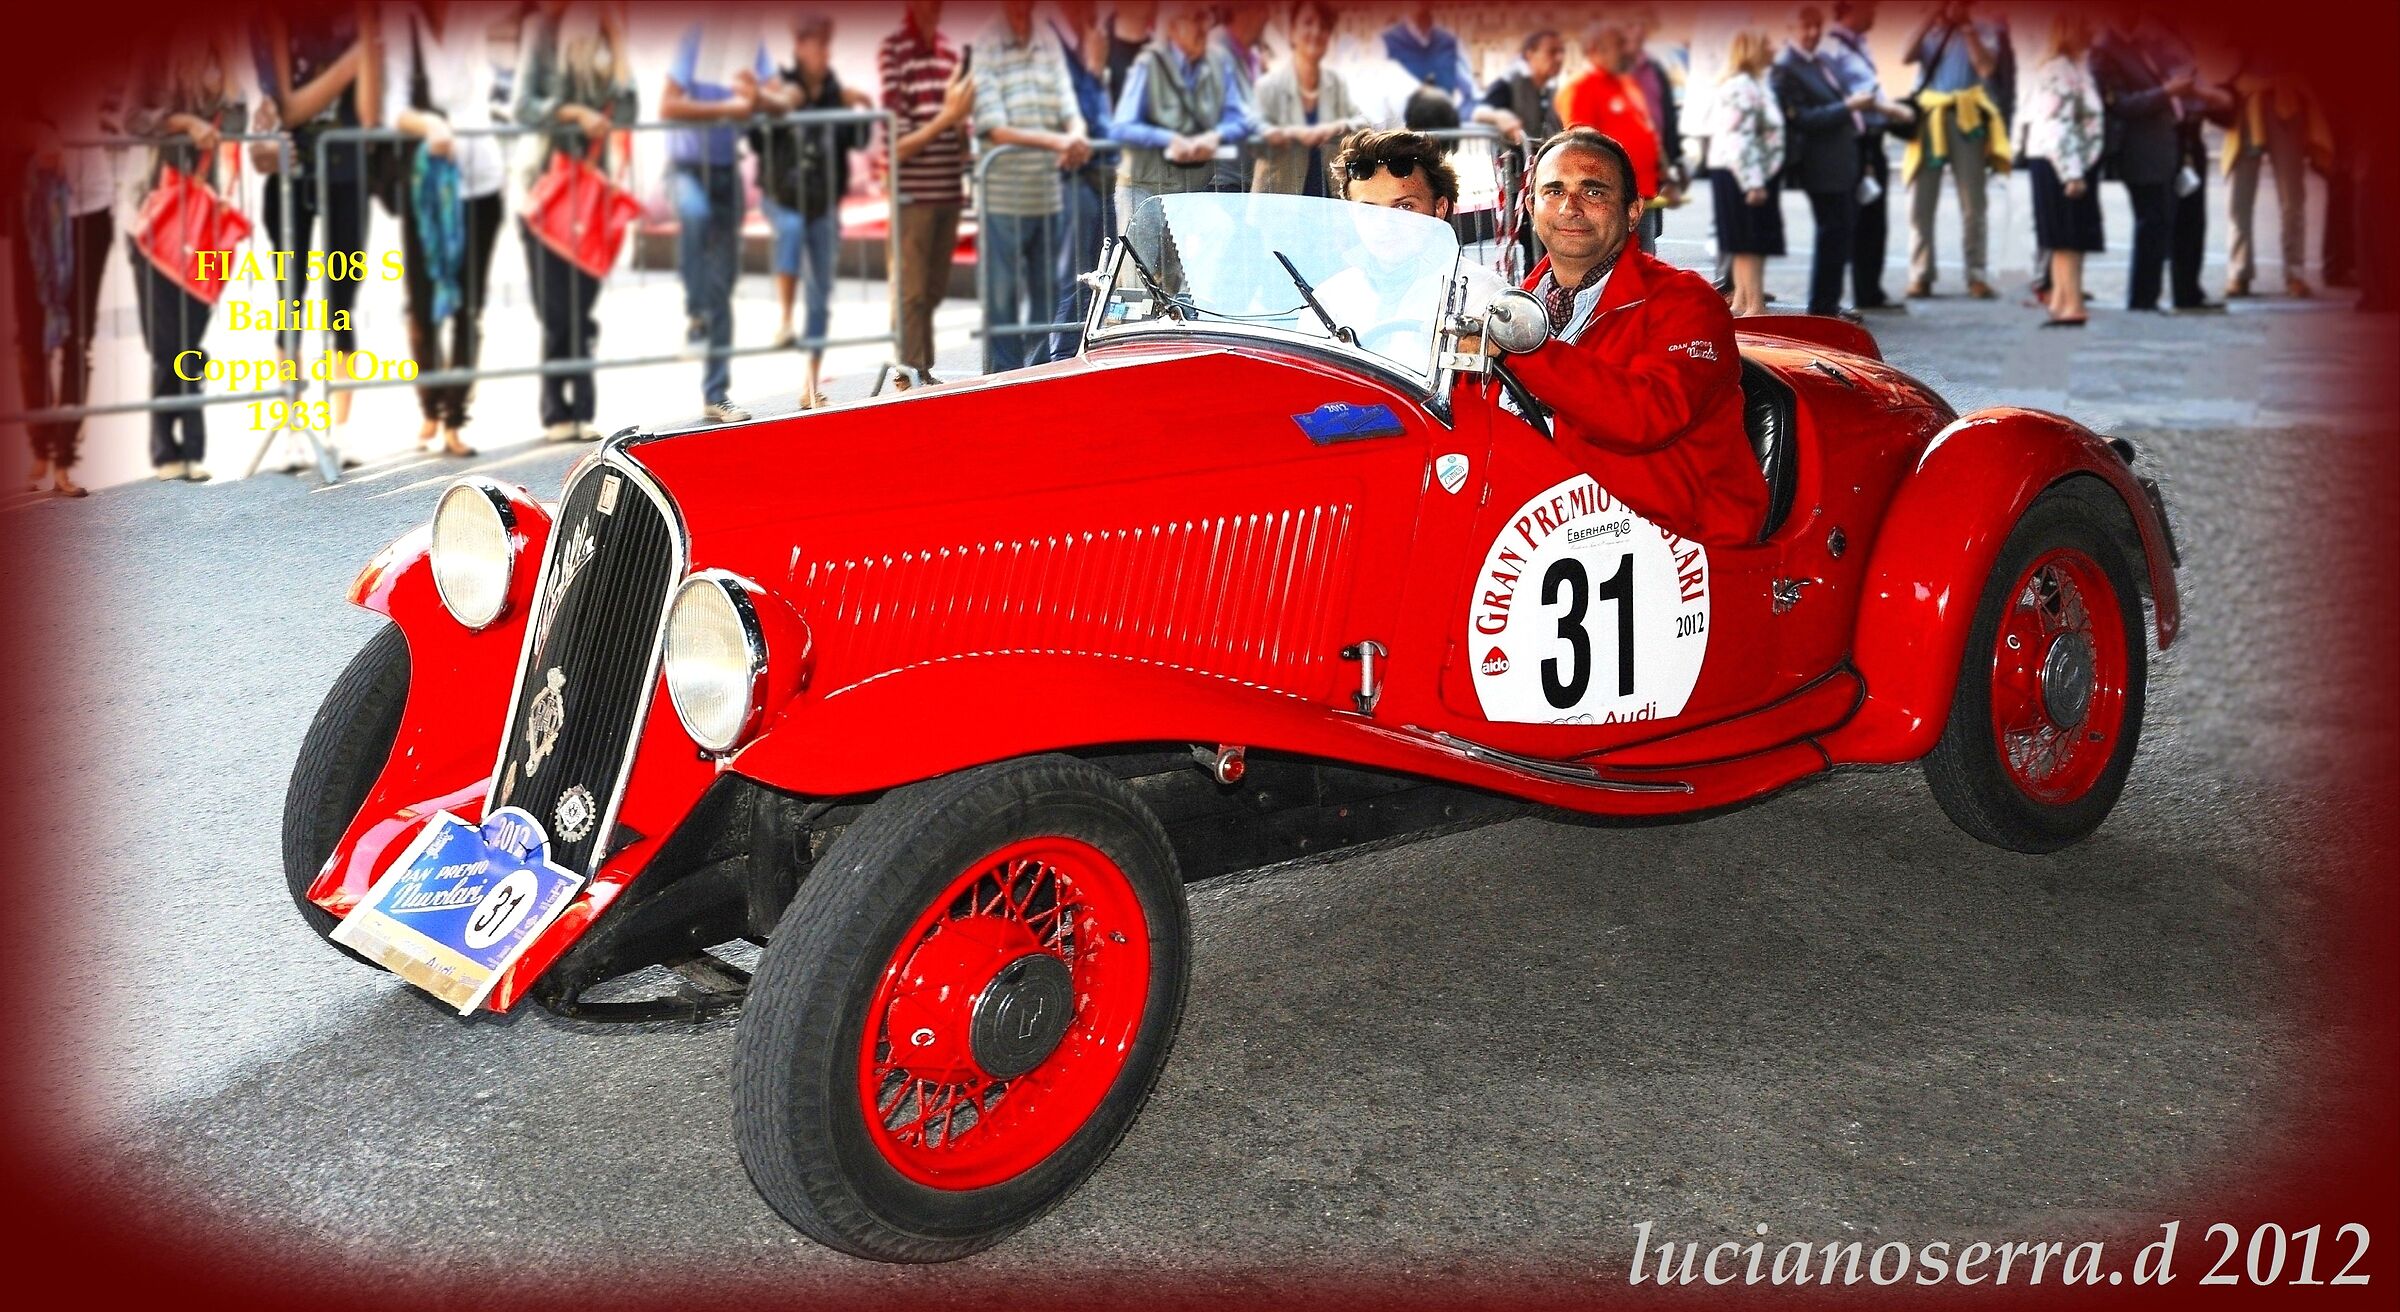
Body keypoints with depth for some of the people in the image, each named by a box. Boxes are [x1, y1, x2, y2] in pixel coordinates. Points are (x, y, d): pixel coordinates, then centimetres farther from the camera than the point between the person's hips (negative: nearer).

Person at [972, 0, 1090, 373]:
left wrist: (1077, 138, -19)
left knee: (1047, 293, 11)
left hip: (1047, 197, 5)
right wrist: (1056, 141, -22)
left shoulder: (1050, 52, 10)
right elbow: (995, 130, -13)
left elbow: (1071, 112, 4)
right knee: (1003, 298, 0)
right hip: (1002, 199, -5)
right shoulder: (985, 55, -5)